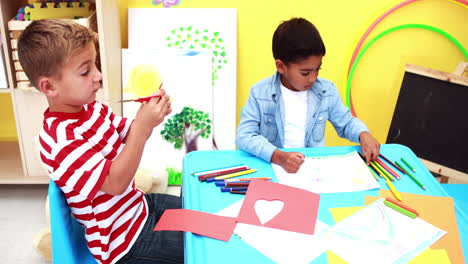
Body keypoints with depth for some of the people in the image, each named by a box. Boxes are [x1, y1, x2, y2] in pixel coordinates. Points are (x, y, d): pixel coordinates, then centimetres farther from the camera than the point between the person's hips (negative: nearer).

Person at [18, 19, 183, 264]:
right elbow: (116, 183, -31)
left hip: (140, 204, 9)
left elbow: (128, 136, 9)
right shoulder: (60, 138, -30)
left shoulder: (92, 108, -3)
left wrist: (149, 113, -13)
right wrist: (142, 127, -37)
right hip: (124, 238, -9)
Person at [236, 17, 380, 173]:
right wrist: (278, 156, -28)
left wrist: (363, 134, -5)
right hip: (272, 167, -2)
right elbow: (245, 136, -13)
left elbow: (346, 123, 17)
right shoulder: (260, 93, -6)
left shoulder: (327, 91, 3)